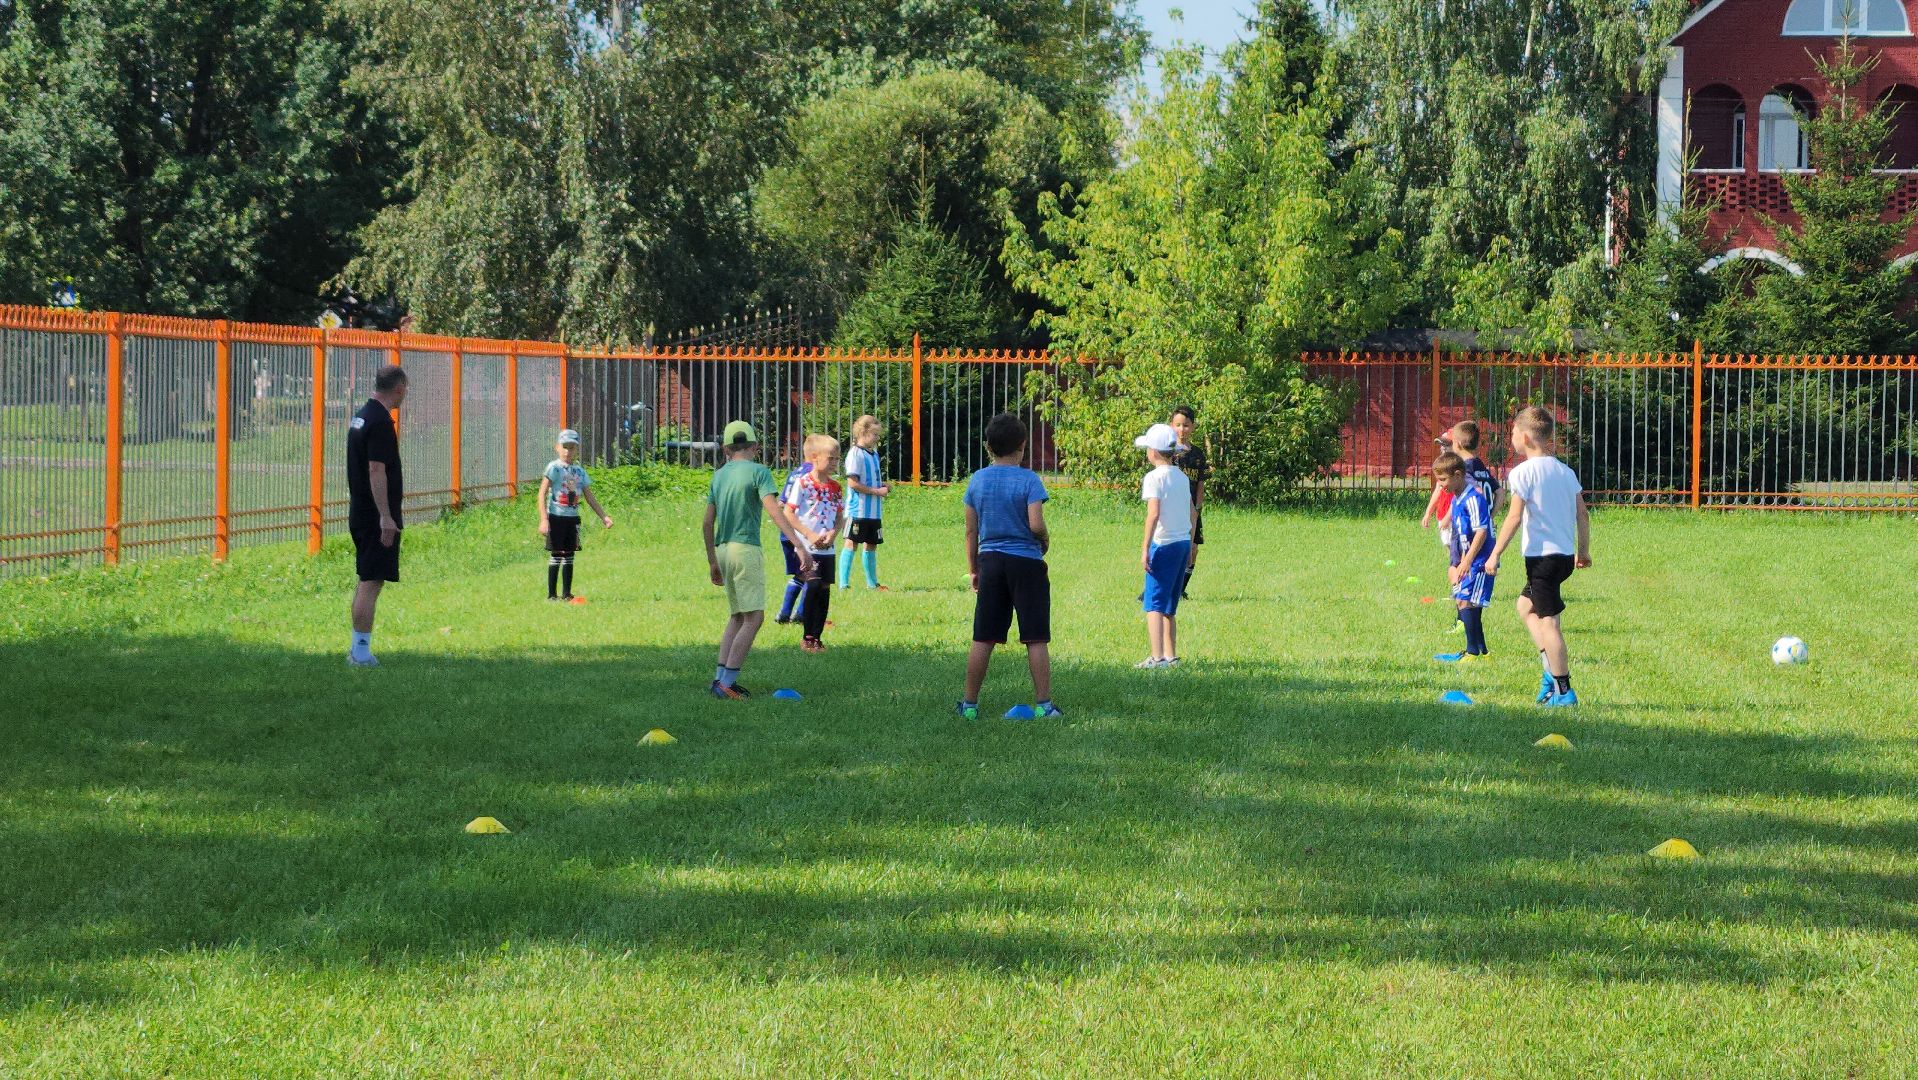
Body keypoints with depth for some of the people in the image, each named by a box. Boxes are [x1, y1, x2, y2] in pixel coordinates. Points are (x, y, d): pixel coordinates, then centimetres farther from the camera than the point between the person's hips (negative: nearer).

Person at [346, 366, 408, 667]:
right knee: (371, 583, -7)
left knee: (367, 582, 16)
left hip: (359, 514, 10)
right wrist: (386, 517, -23)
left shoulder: (360, 416, 12)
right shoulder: (381, 422, -18)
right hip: (376, 515, -10)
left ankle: (359, 648, 19)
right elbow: (376, 471, -23)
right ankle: (361, 652, -7)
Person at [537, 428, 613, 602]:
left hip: (573, 517, 6)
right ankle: (551, 595, 1)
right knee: (556, 555, -4)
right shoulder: (554, 467, -8)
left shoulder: (580, 471, 10)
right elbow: (542, 493, -12)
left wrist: (603, 516, 6)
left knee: (569, 556, 8)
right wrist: (544, 520, -19)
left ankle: (566, 594, 13)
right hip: (556, 516, -6)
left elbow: (589, 497, 14)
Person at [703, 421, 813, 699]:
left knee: (737, 616, 17)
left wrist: (713, 562, 25)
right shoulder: (758, 472, -5)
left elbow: (708, 524, 15)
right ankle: (727, 683, -13)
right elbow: (775, 512, -18)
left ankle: (721, 679, 11)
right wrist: (800, 547, -24)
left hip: (723, 550, 7)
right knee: (754, 618, -6)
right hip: (746, 549, -7)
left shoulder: (718, 476, 14)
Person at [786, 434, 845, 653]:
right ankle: (808, 638, -9)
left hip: (827, 548, 6)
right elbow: (788, 513, -10)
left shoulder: (836, 487, 8)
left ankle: (817, 637, 14)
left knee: (825, 591, 5)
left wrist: (833, 534, -7)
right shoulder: (803, 483, -9)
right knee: (814, 585, -18)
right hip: (807, 547, -6)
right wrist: (809, 535, -16)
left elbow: (840, 517, 14)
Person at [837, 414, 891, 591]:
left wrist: (883, 485, 5)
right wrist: (877, 491, -17)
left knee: (871, 545, 15)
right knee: (852, 544, -7)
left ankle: (872, 583, 24)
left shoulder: (874, 454, 14)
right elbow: (853, 483, -19)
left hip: (873, 511, 9)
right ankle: (844, 584, -7)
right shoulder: (855, 454, -13)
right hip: (858, 509, -9)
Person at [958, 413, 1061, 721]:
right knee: (1036, 640, 1)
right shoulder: (1029, 480, -9)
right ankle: (1043, 705, 0)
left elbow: (971, 530, 8)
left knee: (983, 640, 8)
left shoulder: (977, 480, 4)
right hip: (1026, 563, -4)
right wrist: (1045, 541, 4)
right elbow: (1036, 524, -17)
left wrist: (973, 569, 16)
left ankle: (970, 704, 12)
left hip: (990, 561, 4)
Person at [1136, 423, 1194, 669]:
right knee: (1169, 606, 17)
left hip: (1164, 544, -8)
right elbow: (1191, 513, 16)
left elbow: (1154, 513, -20)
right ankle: (1171, 655, 21)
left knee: (1154, 604, -8)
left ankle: (1157, 658, -18)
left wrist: (1145, 548, -20)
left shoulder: (1154, 477, -10)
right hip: (1184, 542, 8)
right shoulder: (1182, 478, 12)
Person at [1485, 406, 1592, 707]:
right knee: (1525, 605, 24)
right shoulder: (1566, 471, 11)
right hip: (1566, 554, 8)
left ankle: (1563, 691, -8)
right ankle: (1551, 670, 14)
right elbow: (1582, 515, 14)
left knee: (1548, 620, -6)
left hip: (1541, 555, -8)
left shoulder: (1523, 472, -10)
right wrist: (1583, 551, 26)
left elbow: (1514, 517, -16)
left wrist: (1495, 554, -12)